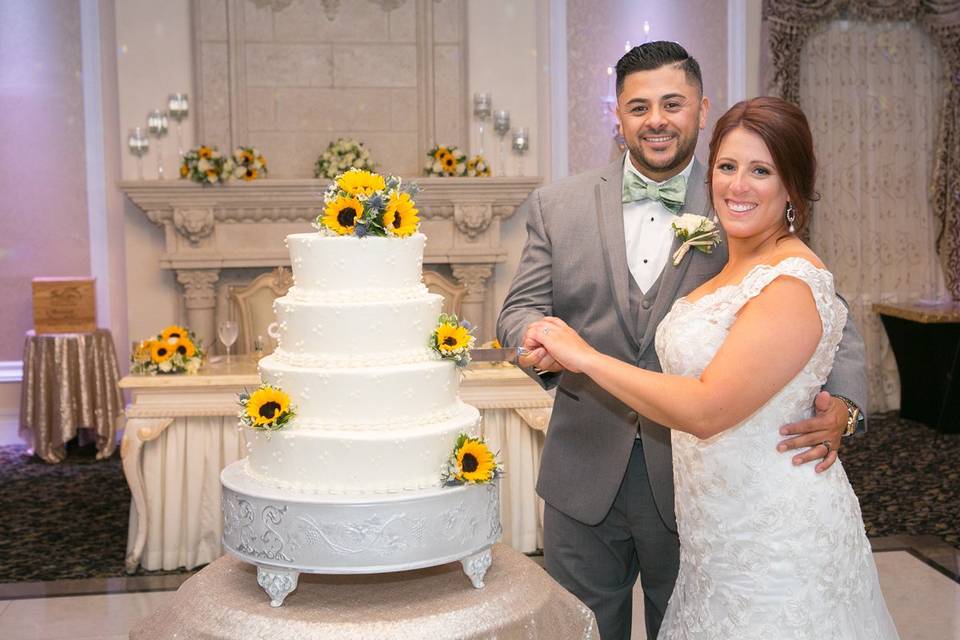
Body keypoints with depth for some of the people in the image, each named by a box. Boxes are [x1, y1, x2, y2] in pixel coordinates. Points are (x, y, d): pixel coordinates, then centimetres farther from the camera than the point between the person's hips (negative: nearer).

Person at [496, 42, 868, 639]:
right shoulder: (557, 205, 2)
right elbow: (521, 307, 1)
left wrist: (842, 404, -23)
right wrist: (538, 337, -23)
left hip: (697, 481, -1)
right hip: (585, 475, 1)